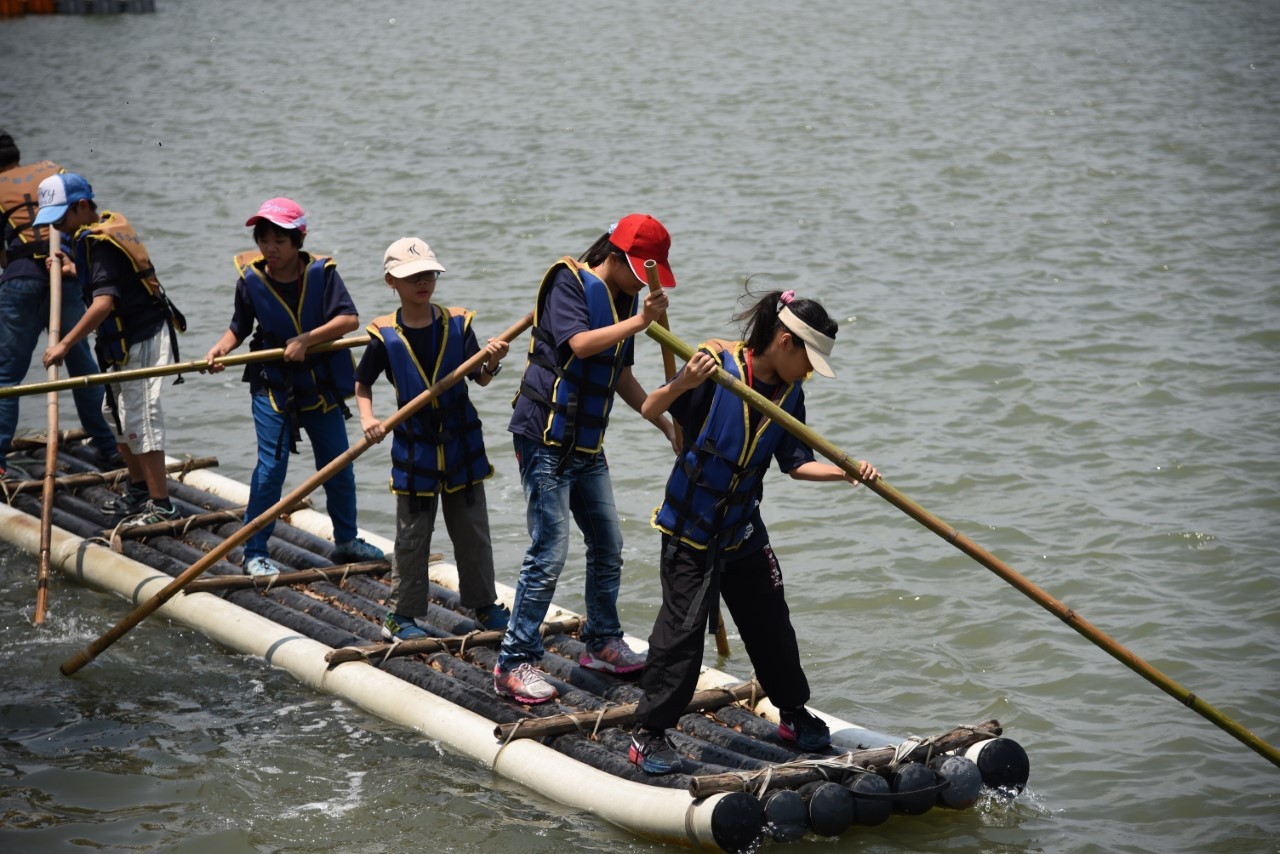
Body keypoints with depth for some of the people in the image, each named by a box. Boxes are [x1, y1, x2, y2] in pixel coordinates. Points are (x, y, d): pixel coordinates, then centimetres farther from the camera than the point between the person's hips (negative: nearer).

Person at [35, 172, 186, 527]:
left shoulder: (98, 242, -21)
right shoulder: (108, 226, 9)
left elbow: (104, 302, -31)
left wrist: (65, 345, -31)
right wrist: (73, 270, 21)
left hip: (142, 341, -11)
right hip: (128, 341, 11)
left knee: (139, 420, -10)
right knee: (115, 413, 19)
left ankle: (161, 506, -8)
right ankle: (138, 490, 30)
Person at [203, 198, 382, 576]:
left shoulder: (321, 272, -11)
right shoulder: (251, 279, -7)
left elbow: (349, 319, -20)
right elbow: (239, 328, 4)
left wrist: (307, 338, -28)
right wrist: (220, 349, -15)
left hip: (320, 385, 1)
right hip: (272, 385, -1)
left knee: (338, 465, 10)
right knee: (271, 466, -7)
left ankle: (346, 540, 29)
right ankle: (254, 552, 3)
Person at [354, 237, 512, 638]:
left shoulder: (457, 323, -4)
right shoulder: (385, 335, -7)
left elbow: (479, 379, -7)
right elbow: (362, 383, 5)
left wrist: (491, 363, -28)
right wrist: (367, 418, -11)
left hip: (461, 442, 2)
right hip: (413, 447, -2)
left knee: (473, 530, 10)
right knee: (412, 535, 4)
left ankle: (484, 603, 25)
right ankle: (401, 615, 14)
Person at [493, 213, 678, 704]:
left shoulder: (624, 298, 13)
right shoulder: (569, 282, -11)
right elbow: (579, 343, -28)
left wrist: (666, 424, 19)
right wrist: (639, 321, -30)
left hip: (587, 444, 9)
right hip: (546, 438, -9)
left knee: (608, 545, 13)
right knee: (549, 553, -10)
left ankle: (602, 643, 30)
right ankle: (514, 664, -4)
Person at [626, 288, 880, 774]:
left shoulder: (789, 394, 1)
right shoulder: (718, 366, -18)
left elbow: (796, 464, 5)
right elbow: (650, 410, -20)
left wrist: (846, 472, -11)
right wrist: (683, 383, -40)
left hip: (744, 529, 6)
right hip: (690, 524, -6)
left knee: (770, 623, 13)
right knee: (682, 627, -8)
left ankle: (794, 715, 32)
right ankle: (648, 735, 1)